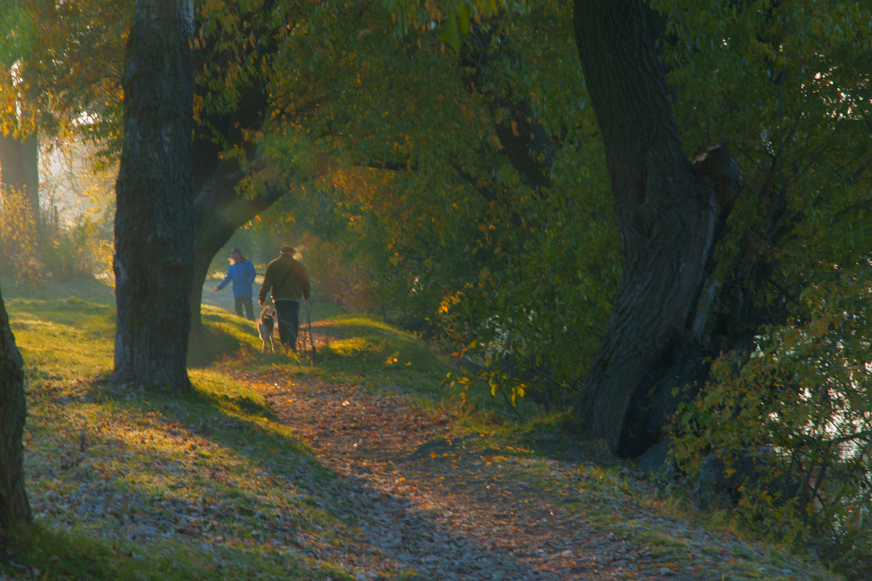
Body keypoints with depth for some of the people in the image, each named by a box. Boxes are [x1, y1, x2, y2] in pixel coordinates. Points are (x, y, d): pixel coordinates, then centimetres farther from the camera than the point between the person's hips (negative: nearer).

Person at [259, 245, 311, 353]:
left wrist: (262, 296, 3)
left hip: (279, 298, 2)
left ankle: (284, 345, 10)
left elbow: (267, 282, 0)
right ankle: (291, 345, -20)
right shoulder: (298, 265, 1)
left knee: (282, 321, 11)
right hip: (294, 298, -1)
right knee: (293, 321, -5)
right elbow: (306, 283, 7)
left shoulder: (272, 265, 4)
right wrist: (306, 295, 22)